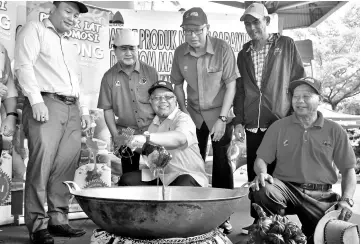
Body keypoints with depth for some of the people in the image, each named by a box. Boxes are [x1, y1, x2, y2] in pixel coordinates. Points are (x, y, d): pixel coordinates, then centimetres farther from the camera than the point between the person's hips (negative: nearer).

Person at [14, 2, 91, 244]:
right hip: (45, 103, -7)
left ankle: (58, 219, 4)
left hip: (72, 108, 7)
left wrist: (84, 108, 18)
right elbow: (24, 66, -6)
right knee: (42, 163, -15)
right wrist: (36, 101, -16)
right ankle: (37, 224, -11)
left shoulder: (70, 45, 29)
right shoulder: (35, 30, 7)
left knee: (66, 166, -1)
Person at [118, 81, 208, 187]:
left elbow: (180, 138, -35)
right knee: (127, 180, -8)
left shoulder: (184, 119, -9)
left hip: (188, 175, -6)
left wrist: (147, 137, -45)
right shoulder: (153, 124, 14)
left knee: (184, 186, -39)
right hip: (159, 176, 7)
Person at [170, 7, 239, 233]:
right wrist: (184, 110, -1)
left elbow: (231, 84, -14)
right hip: (194, 115, 3)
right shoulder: (180, 53, -6)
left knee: (222, 164, -3)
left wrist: (222, 119, -17)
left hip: (220, 114, -3)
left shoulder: (222, 48, -17)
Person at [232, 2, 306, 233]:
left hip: (281, 122, -4)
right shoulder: (244, 54, 14)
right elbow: (240, 90, 15)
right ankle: (258, 221, 18)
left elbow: (299, 81, 1)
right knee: (254, 175, 6)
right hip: (253, 125, 4)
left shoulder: (286, 45, 3)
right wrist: (238, 121, 7)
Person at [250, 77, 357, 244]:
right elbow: (261, 159, 8)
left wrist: (346, 199, -7)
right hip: (286, 188, 0)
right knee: (263, 191, -33)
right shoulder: (279, 127, 8)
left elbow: (348, 170, 9)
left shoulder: (334, 130, 8)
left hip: (320, 195, 0)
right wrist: (262, 172, -16)